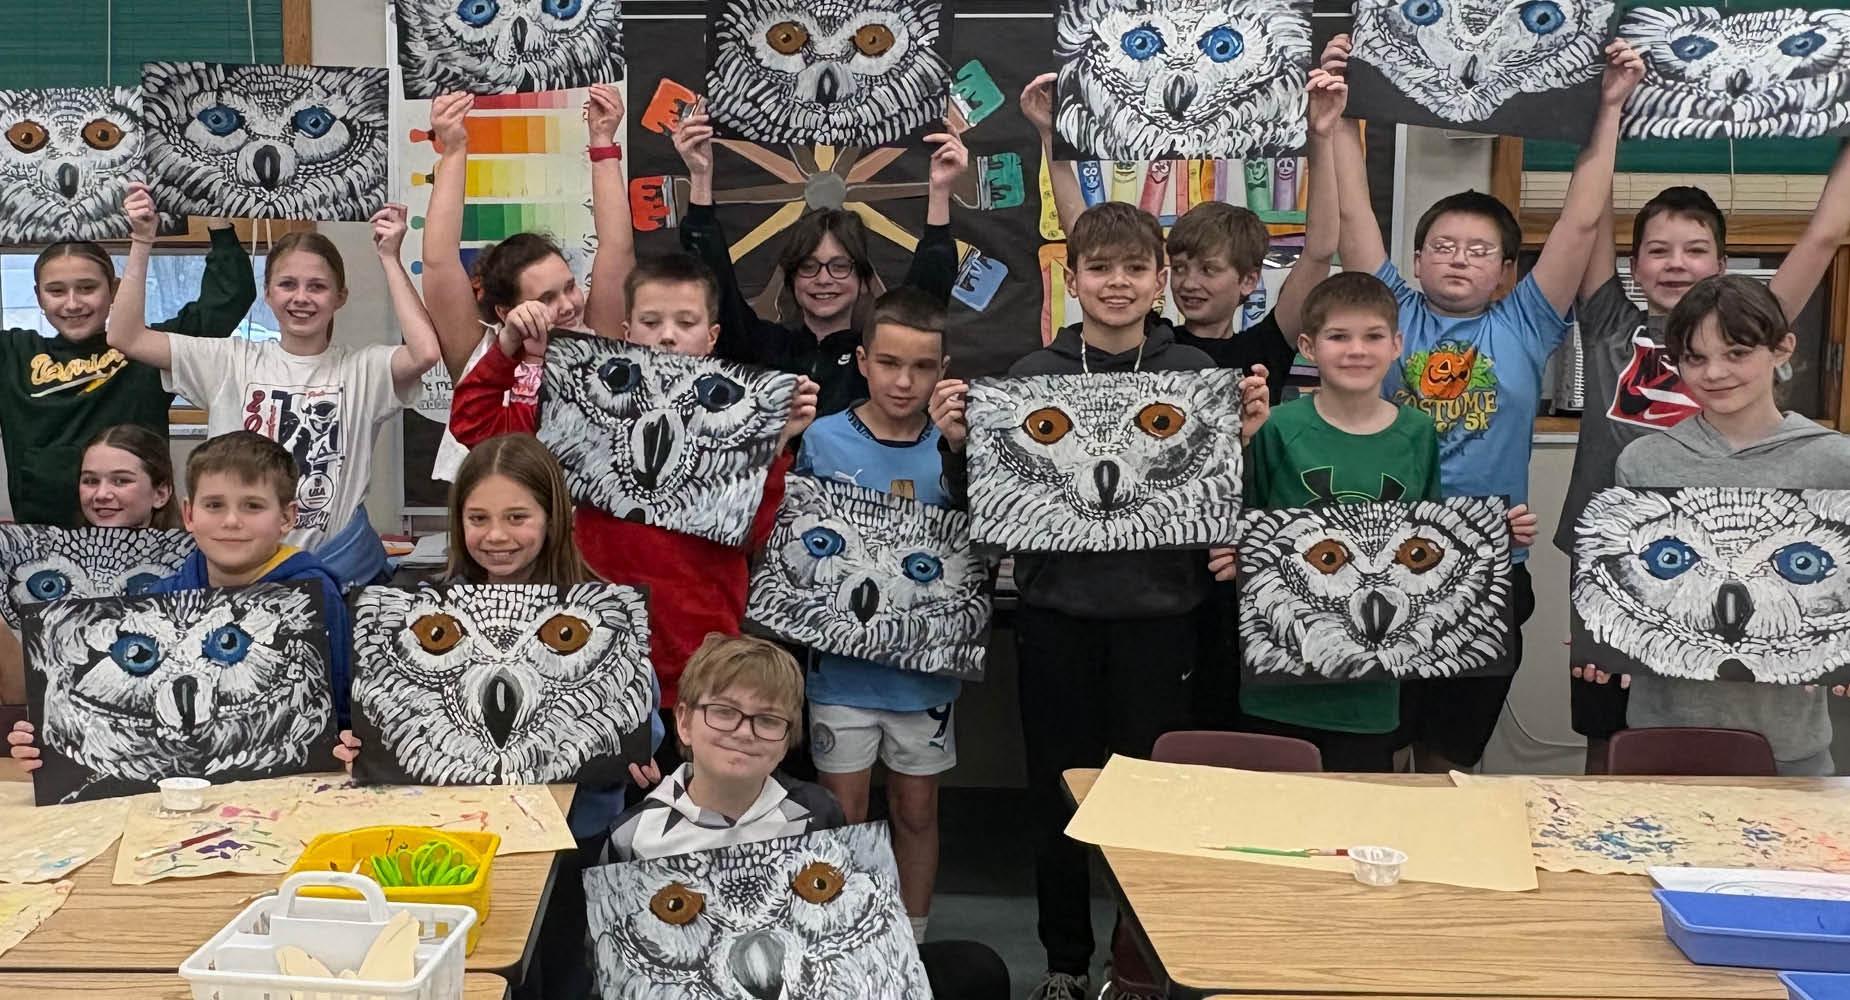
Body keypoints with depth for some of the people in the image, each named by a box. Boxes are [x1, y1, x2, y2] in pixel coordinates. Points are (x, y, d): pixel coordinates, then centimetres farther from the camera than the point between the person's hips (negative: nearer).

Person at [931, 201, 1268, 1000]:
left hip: (1159, 613, -1)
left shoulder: (1196, 373, 1)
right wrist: (957, 444, -12)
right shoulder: (1031, 375, 3)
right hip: (1056, 613, 1)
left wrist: (1245, 438, -15)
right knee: (1058, 794, 10)